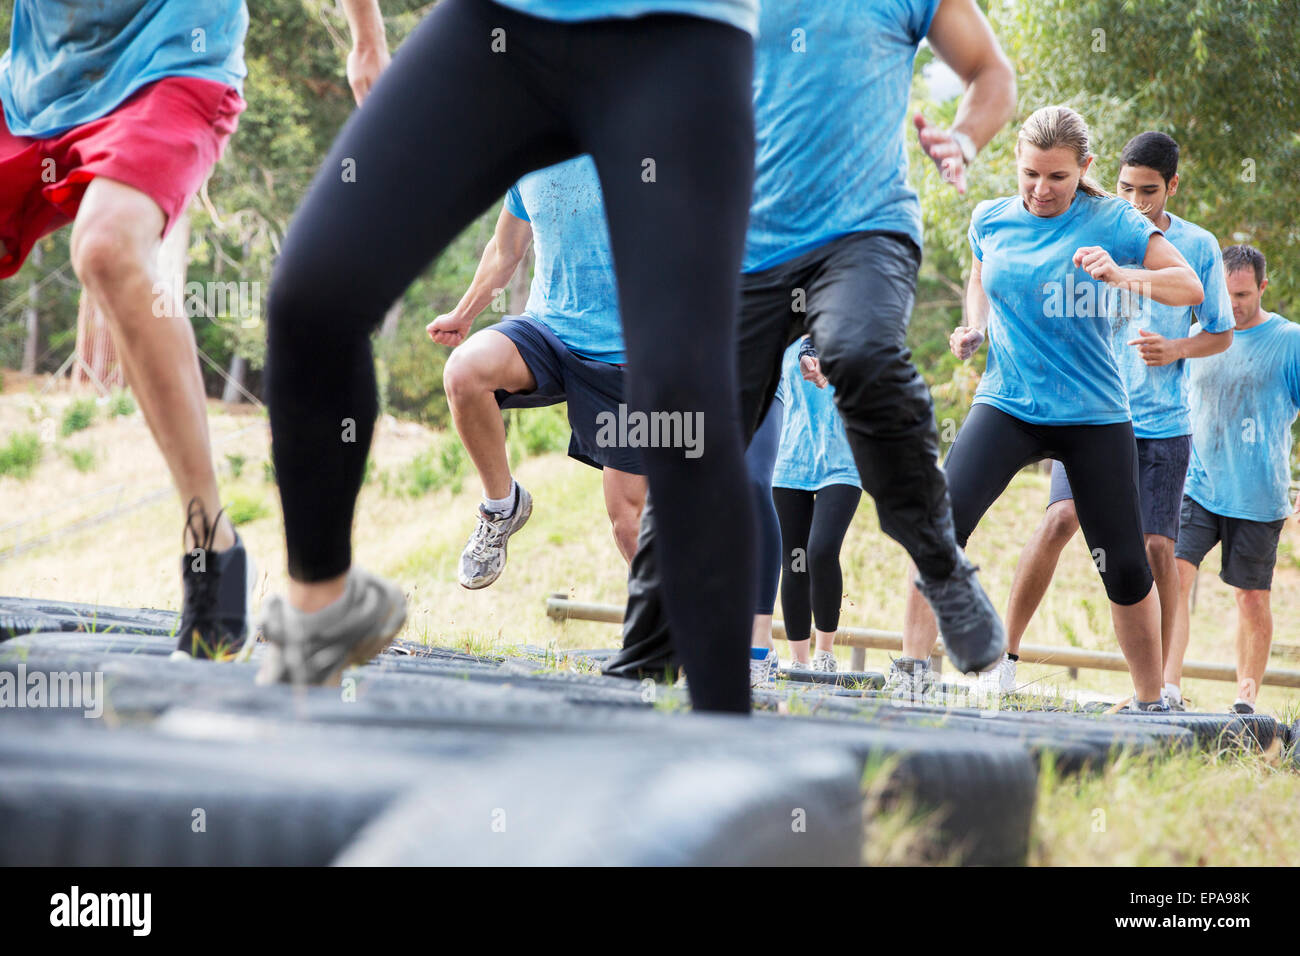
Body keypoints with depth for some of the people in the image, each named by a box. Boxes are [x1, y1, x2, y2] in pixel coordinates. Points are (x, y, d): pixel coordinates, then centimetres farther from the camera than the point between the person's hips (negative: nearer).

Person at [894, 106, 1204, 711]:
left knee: (1125, 569, 2)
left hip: (1094, 415, -1)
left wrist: (1121, 275, -26)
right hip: (1007, 406, 1)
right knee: (944, 520, -23)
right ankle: (910, 670, -19)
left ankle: (1151, 705, 18)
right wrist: (974, 327, 5)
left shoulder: (1112, 222, -5)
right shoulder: (990, 220, 5)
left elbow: (1190, 287, -8)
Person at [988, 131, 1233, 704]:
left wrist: (1174, 350, -10)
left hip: (1163, 424, 0)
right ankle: (1005, 654, -10)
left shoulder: (1199, 248, 2)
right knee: (1061, 517, -18)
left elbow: (1221, 334, 10)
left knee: (1156, 546, -5)